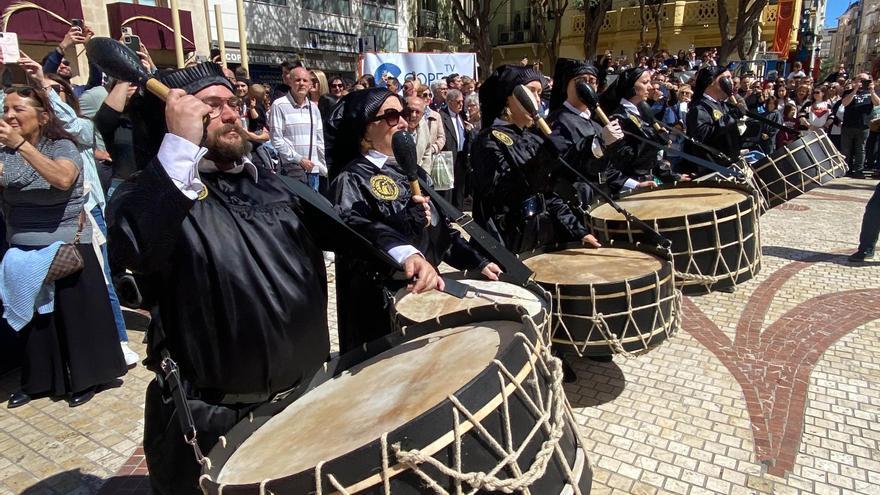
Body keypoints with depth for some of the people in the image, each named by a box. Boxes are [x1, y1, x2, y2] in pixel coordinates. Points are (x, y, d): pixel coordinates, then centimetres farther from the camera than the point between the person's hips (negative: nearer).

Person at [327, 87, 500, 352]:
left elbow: (442, 227, 18)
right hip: (381, 306, -7)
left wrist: (477, 262, 11)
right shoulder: (351, 178, -14)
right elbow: (356, 226, -36)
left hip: (426, 291, 8)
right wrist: (406, 254, -53)